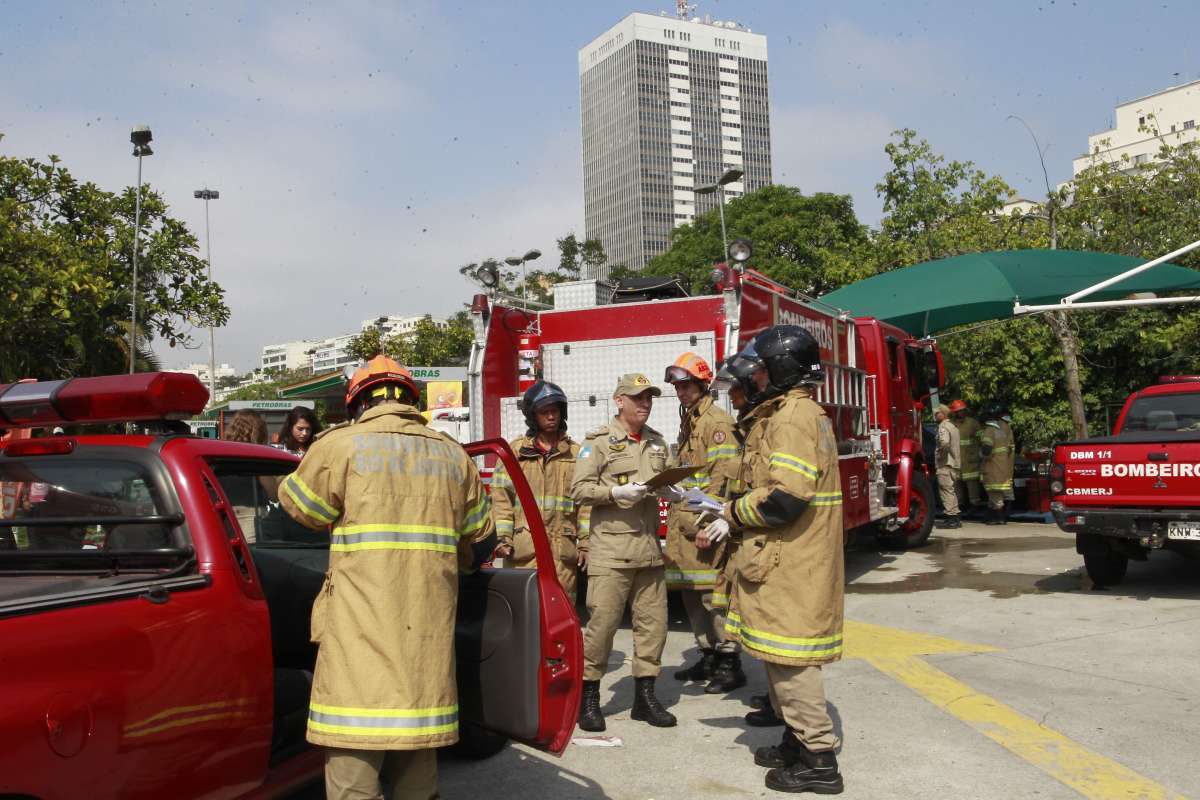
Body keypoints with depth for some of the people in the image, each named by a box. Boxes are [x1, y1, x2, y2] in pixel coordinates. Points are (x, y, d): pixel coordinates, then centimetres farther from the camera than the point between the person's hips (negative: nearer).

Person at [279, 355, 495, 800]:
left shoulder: (340, 446, -2)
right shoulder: (453, 456, 12)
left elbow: (299, 508, 12)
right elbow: (480, 542, 18)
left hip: (362, 633, -4)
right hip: (428, 629, 5)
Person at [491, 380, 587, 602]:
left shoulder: (576, 453, 13)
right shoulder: (516, 450, 9)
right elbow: (501, 496, 3)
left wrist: (585, 544, 3)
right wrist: (503, 539, -6)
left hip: (563, 548, 1)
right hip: (524, 548, -1)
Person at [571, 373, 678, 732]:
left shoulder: (657, 442, 15)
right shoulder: (599, 440, -2)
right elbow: (579, 489, -7)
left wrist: (672, 493, 4)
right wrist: (617, 492, -19)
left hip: (649, 547, 6)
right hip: (611, 549, -6)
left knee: (653, 621, 6)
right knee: (602, 621, -4)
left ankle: (645, 695, 18)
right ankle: (589, 696, 9)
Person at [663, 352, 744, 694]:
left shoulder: (716, 422, -9)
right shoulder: (688, 422, 20)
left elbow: (725, 475, -18)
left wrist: (705, 518, -23)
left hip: (706, 523, -10)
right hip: (684, 522, 10)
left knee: (712, 592, -7)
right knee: (691, 592, 13)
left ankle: (730, 663, 0)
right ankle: (709, 657, 23)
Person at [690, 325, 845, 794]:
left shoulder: (792, 416, -16)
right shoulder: (803, 412, 17)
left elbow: (786, 496, -25)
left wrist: (733, 512, -11)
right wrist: (731, 515, 13)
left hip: (789, 561, -10)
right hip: (792, 557, 10)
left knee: (788, 653, -5)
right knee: (784, 651, 17)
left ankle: (819, 760, 2)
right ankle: (800, 741, 27)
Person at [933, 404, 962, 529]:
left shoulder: (943, 427, -12)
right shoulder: (953, 426, 20)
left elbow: (944, 442, -31)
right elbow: (955, 445, 26)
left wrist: (940, 454, -17)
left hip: (945, 465, -10)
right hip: (955, 464, 10)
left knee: (946, 491, -9)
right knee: (953, 492, 15)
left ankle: (950, 518, -12)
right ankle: (954, 518, 21)